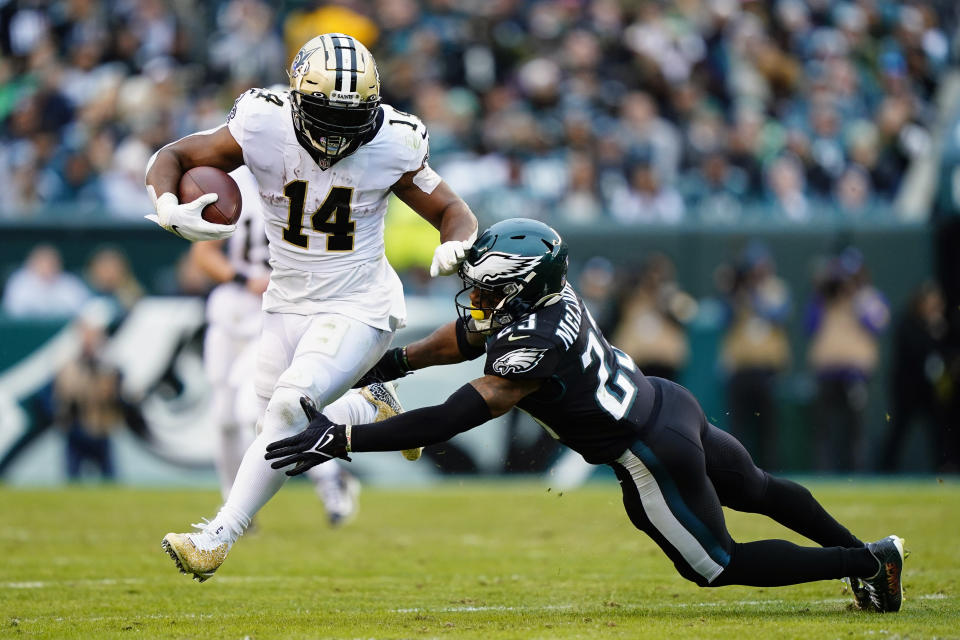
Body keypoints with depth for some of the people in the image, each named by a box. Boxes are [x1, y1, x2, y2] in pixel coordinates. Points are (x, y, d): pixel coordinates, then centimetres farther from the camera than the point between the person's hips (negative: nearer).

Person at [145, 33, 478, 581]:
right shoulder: (265, 129, -15)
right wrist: (169, 208, -29)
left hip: (357, 309, -4)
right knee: (288, 431, 11)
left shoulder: (390, 146, -17)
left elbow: (453, 212, -5)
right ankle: (376, 416, 41)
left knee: (291, 408, -22)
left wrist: (456, 244, -30)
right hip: (289, 304, 4)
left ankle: (218, 538, -15)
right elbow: (172, 157, -7)